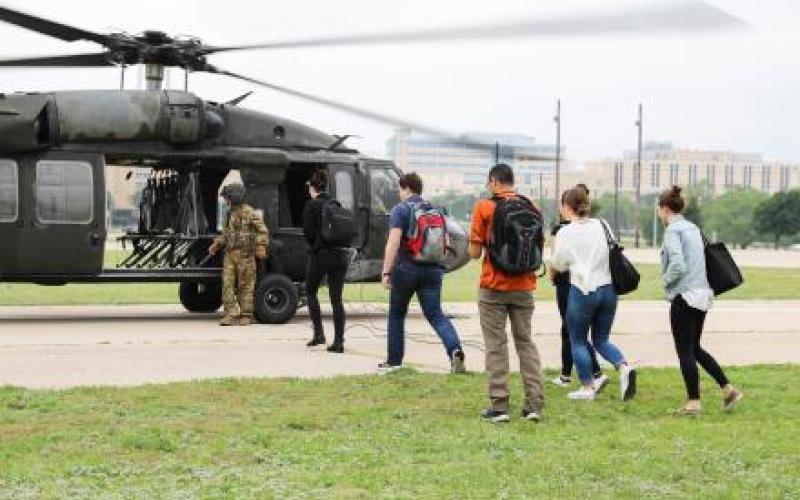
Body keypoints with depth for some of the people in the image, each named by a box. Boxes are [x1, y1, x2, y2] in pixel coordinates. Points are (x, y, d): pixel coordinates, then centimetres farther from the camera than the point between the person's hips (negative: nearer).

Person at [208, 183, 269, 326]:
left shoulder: (248, 212, -7)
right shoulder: (230, 213, 15)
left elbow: (263, 231, -8)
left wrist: (261, 247, -18)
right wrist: (216, 245, 17)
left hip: (245, 254, -6)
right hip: (230, 254, 7)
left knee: (245, 286, 0)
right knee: (227, 283, -3)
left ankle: (246, 316, 8)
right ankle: (230, 315, -3)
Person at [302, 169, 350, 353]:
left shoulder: (312, 206, -7)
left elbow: (308, 233, -9)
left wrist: (314, 246, 9)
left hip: (321, 255, -4)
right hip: (341, 254, 5)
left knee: (310, 291, 17)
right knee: (336, 298, 5)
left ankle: (319, 333, 9)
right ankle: (339, 341, 0)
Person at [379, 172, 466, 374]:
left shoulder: (401, 210, -6)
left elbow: (393, 242, -16)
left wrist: (386, 272, -16)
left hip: (406, 269, -4)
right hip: (432, 270, 4)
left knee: (397, 315, 13)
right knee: (435, 314, -1)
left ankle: (394, 361, 18)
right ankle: (455, 349, -25)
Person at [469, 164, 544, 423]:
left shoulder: (484, 208, -8)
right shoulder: (531, 207, 4)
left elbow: (474, 252, -8)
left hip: (494, 287, -4)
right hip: (523, 287, 4)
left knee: (496, 345, 3)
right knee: (525, 342, 11)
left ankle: (499, 405, 1)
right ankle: (534, 403, 6)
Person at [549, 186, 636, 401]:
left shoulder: (566, 233, -7)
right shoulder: (600, 226, 6)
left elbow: (558, 265, 2)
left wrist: (551, 272, 24)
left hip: (583, 290, -5)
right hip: (608, 288, 5)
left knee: (578, 341, 12)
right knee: (601, 339, 16)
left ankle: (587, 387, 13)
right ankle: (624, 367, -8)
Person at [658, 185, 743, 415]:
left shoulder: (672, 230, -12)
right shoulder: (693, 228, 14)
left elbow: (677, 265, -23)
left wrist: (666, 280, -6)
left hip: (684, 296, -8)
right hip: (703, 294, 8)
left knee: (685, 351, 0)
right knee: (695, 348, 18)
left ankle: (693, 402, 3)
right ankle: (728, 389, 12)